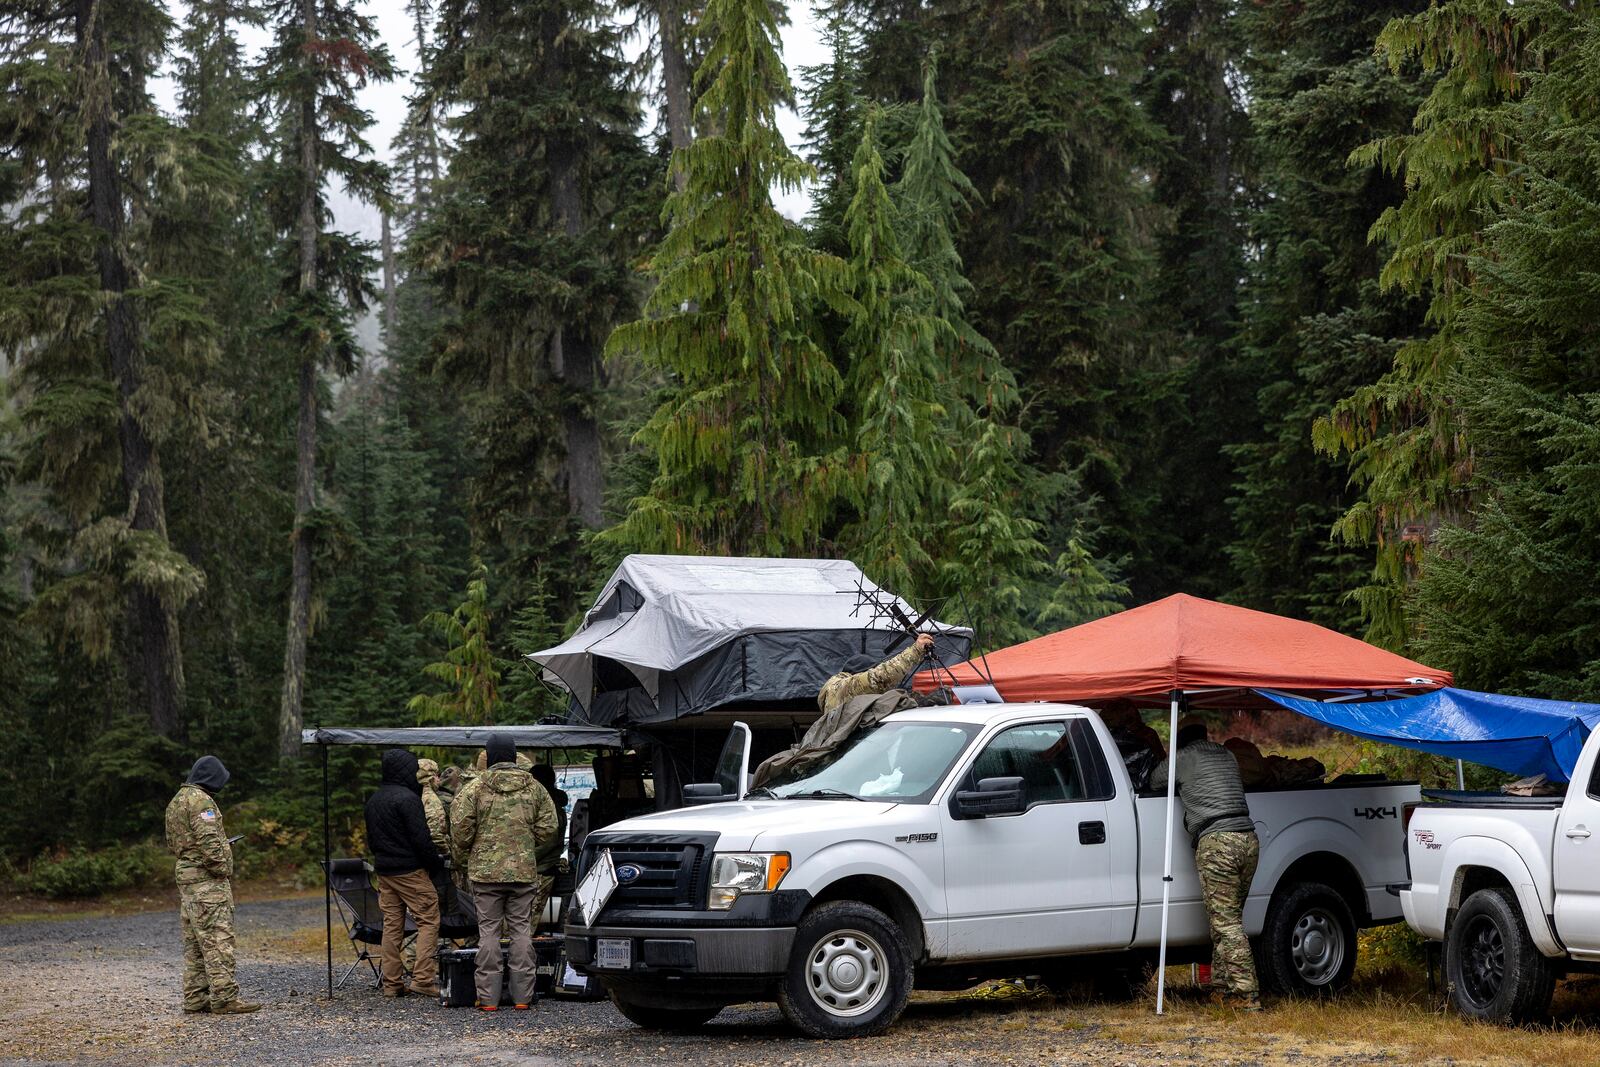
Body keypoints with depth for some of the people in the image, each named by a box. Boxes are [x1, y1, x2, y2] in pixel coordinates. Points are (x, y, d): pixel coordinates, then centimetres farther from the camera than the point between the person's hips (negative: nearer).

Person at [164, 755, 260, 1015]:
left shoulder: (176, 801, 18)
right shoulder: (200, 800, -13)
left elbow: (172, 842, 23)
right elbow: (208, 840, -21)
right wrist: (222, 868, -13)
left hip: (184, 876, 10)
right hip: (206, 877, -10)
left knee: (194, 942, 11)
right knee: (218, 939, -11)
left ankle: (195, 998, 12)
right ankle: (224, 998, -14)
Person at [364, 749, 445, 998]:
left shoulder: (373, 800, 13)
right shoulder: (407, 798, -14)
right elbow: (420, 838, -17)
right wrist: (436, 863, -5)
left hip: (383, 870, 8)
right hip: (411, 870, -8)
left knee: (391, 925, 10)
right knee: (428, 921, -3)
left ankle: (391, 983, 10)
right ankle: (423, 979, -10)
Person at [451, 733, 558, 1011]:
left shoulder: (475, 788, -3)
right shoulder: (534, 788, 6)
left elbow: (460, 827, -7)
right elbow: (548, 827, 4)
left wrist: (462, 858, 9)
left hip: (486, 872, -2)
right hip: (525, 871, 2)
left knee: (488, 930, 3)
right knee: (522, 930, 7)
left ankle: (488, 997, 2)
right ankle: (522, 996, 7)